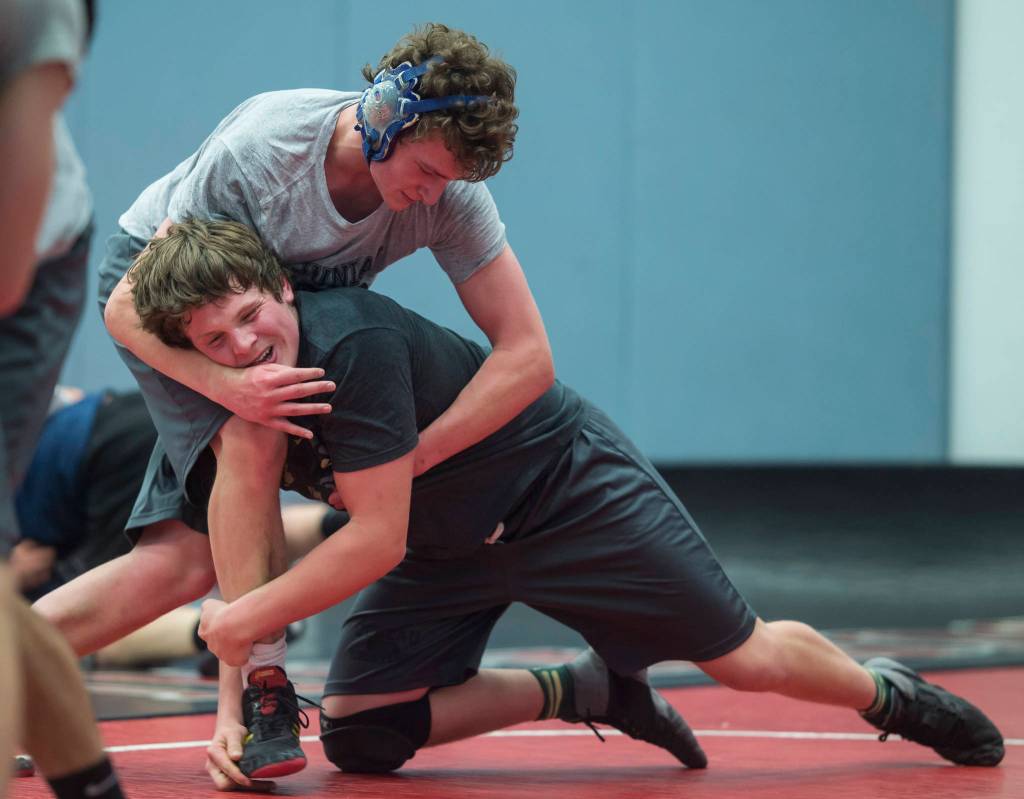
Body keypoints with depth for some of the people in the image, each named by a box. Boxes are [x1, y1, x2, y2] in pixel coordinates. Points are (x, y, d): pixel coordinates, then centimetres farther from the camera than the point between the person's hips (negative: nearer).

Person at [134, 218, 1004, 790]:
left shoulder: (352, 342, -35)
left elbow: (378, 540, -33)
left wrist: (246, 620, -27)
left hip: (572, 491, -7)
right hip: (447, 550, 7)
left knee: (746, 658, -1)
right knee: (358, 737, -5)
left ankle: (889, 694, 32)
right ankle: (586, 692, 11)